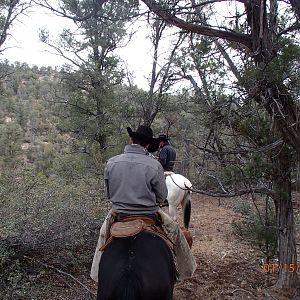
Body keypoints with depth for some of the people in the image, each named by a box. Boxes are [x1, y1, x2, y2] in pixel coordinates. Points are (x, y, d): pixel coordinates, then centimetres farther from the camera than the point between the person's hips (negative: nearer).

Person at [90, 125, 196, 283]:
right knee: (175, 231, 25)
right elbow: (162, 196, -5)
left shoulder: (111, 162, -8)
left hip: (119, 215, 3)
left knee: (104, 231, 34)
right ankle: (183, 268, 37)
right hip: (149, 216, -2)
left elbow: (109, 194, 3)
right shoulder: (154, 165, -16)